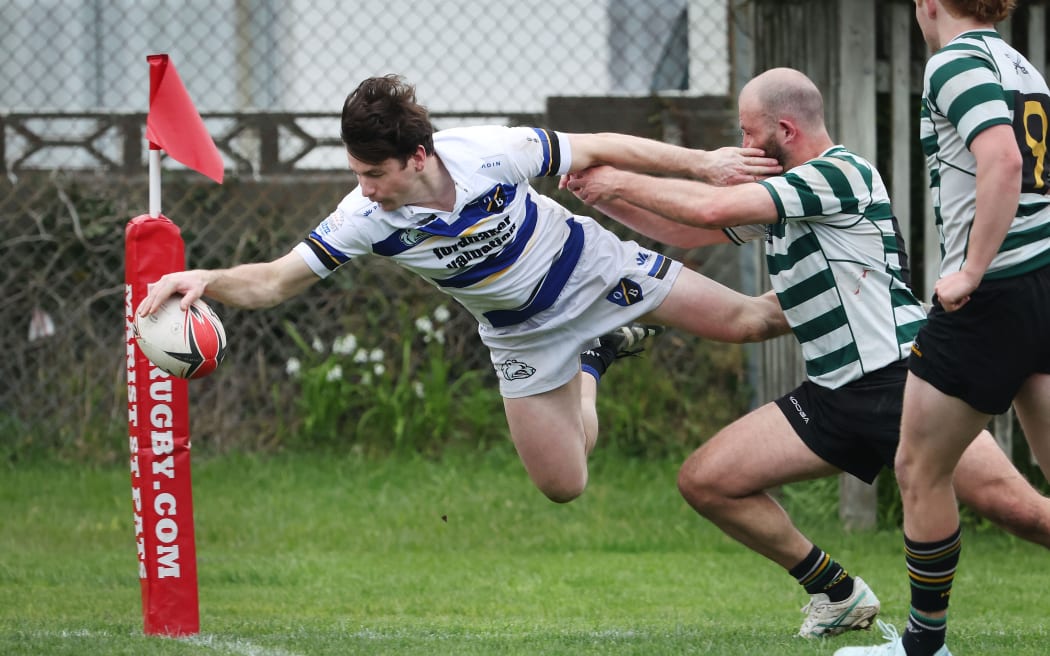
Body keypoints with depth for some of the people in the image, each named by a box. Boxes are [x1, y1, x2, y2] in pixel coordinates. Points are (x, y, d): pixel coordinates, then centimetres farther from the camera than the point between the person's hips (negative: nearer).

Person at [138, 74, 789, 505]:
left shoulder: (490, 153, -36)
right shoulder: (365, 218, -30)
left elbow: (595, 148, -21)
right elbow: (276, 280, -25)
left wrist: (702, 162, -16)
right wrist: (205, 279, -44)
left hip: (592, 267, -2)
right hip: (524, 334, 2)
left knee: (746, 321, 2)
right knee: (562, 484, 7)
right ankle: (594, 361, 33)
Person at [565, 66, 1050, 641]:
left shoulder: (843, 173, -13)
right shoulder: (778, 195, 16)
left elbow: (713, 209, -20)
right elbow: (685, 231, 26)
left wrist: (622, 183, -8)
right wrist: (600, 198, 13)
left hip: (900, 375, -9)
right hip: (831, 396, 9)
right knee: (705, 481, -2)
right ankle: (837, 593, 10)